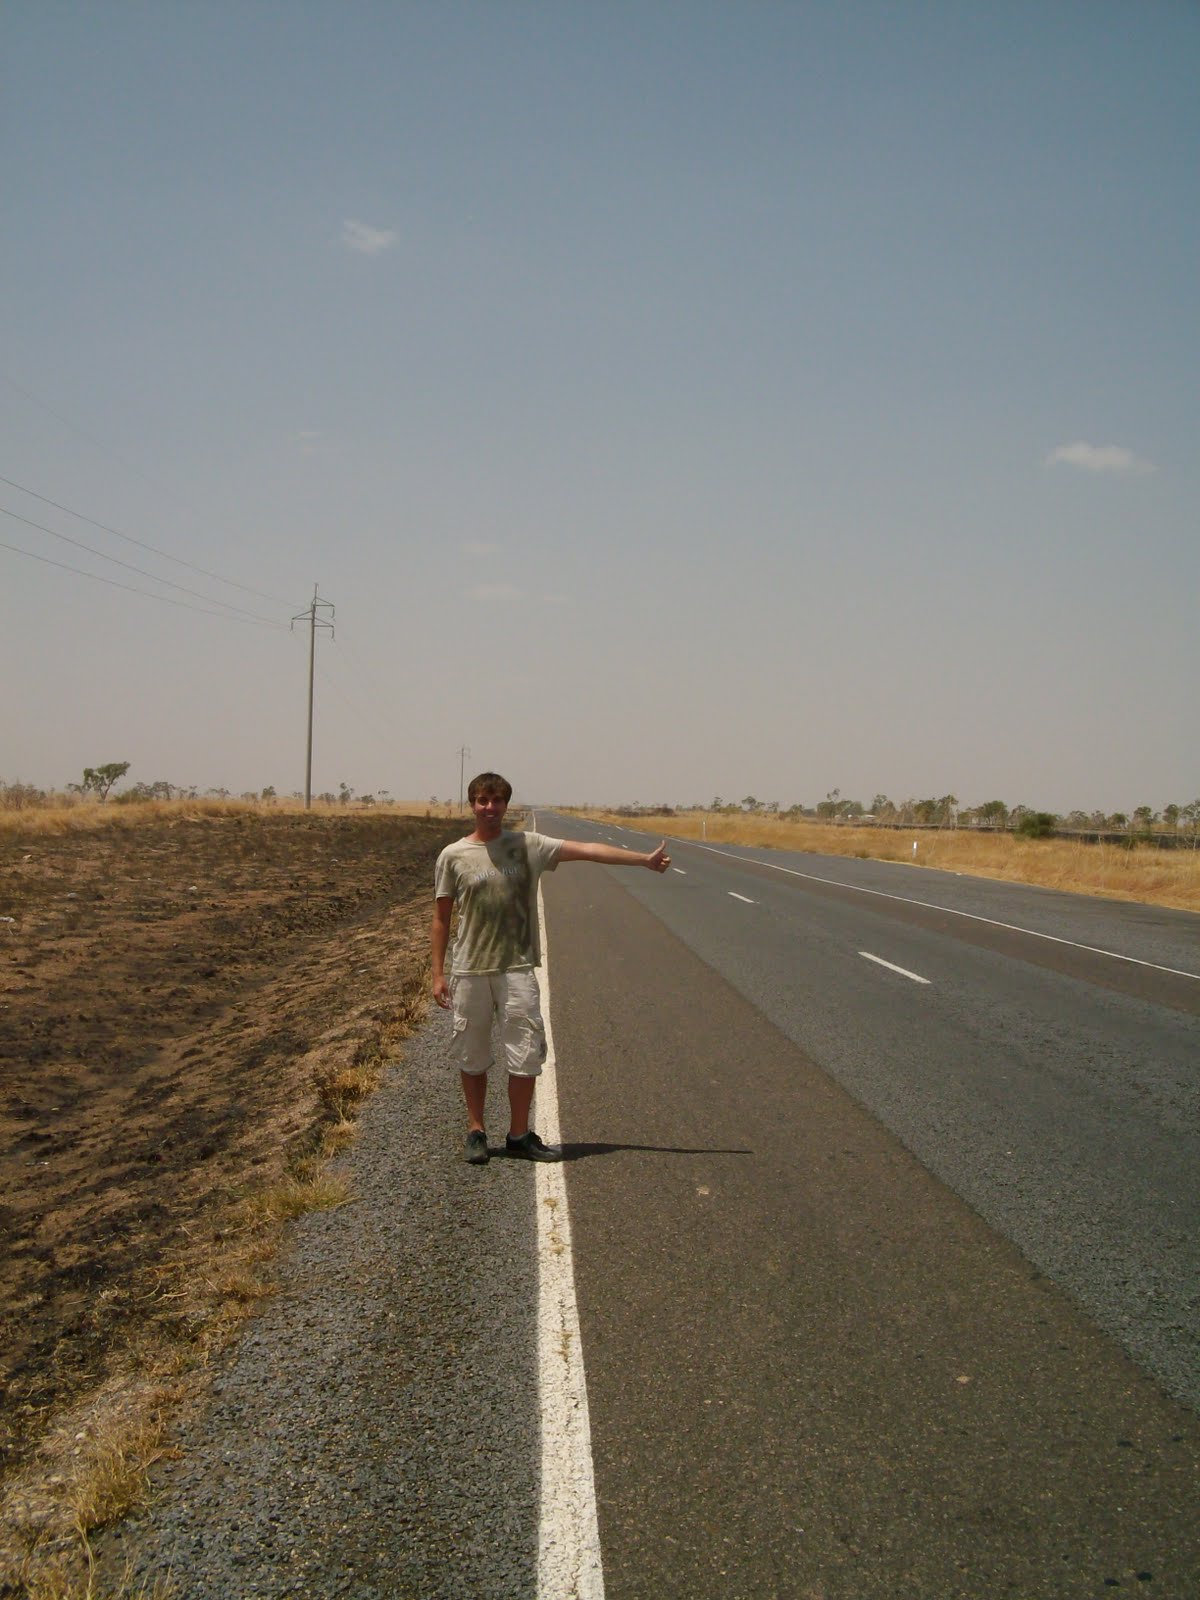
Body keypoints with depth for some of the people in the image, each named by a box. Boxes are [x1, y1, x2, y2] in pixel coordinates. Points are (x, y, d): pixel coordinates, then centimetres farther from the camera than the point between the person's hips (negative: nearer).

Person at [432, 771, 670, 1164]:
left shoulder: (527, 846, 3)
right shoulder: (453, 856, 1)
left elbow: (586, 850, -2)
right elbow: (441, 917, 5)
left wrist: (644, 859, -7)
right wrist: (438, 973, 1)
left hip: (517, 968, 1)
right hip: (469, 970, -1)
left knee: (525, 1055, 0)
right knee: (472, 1058, 8)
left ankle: (519, 1135, 14)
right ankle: (476, 1132, 23)